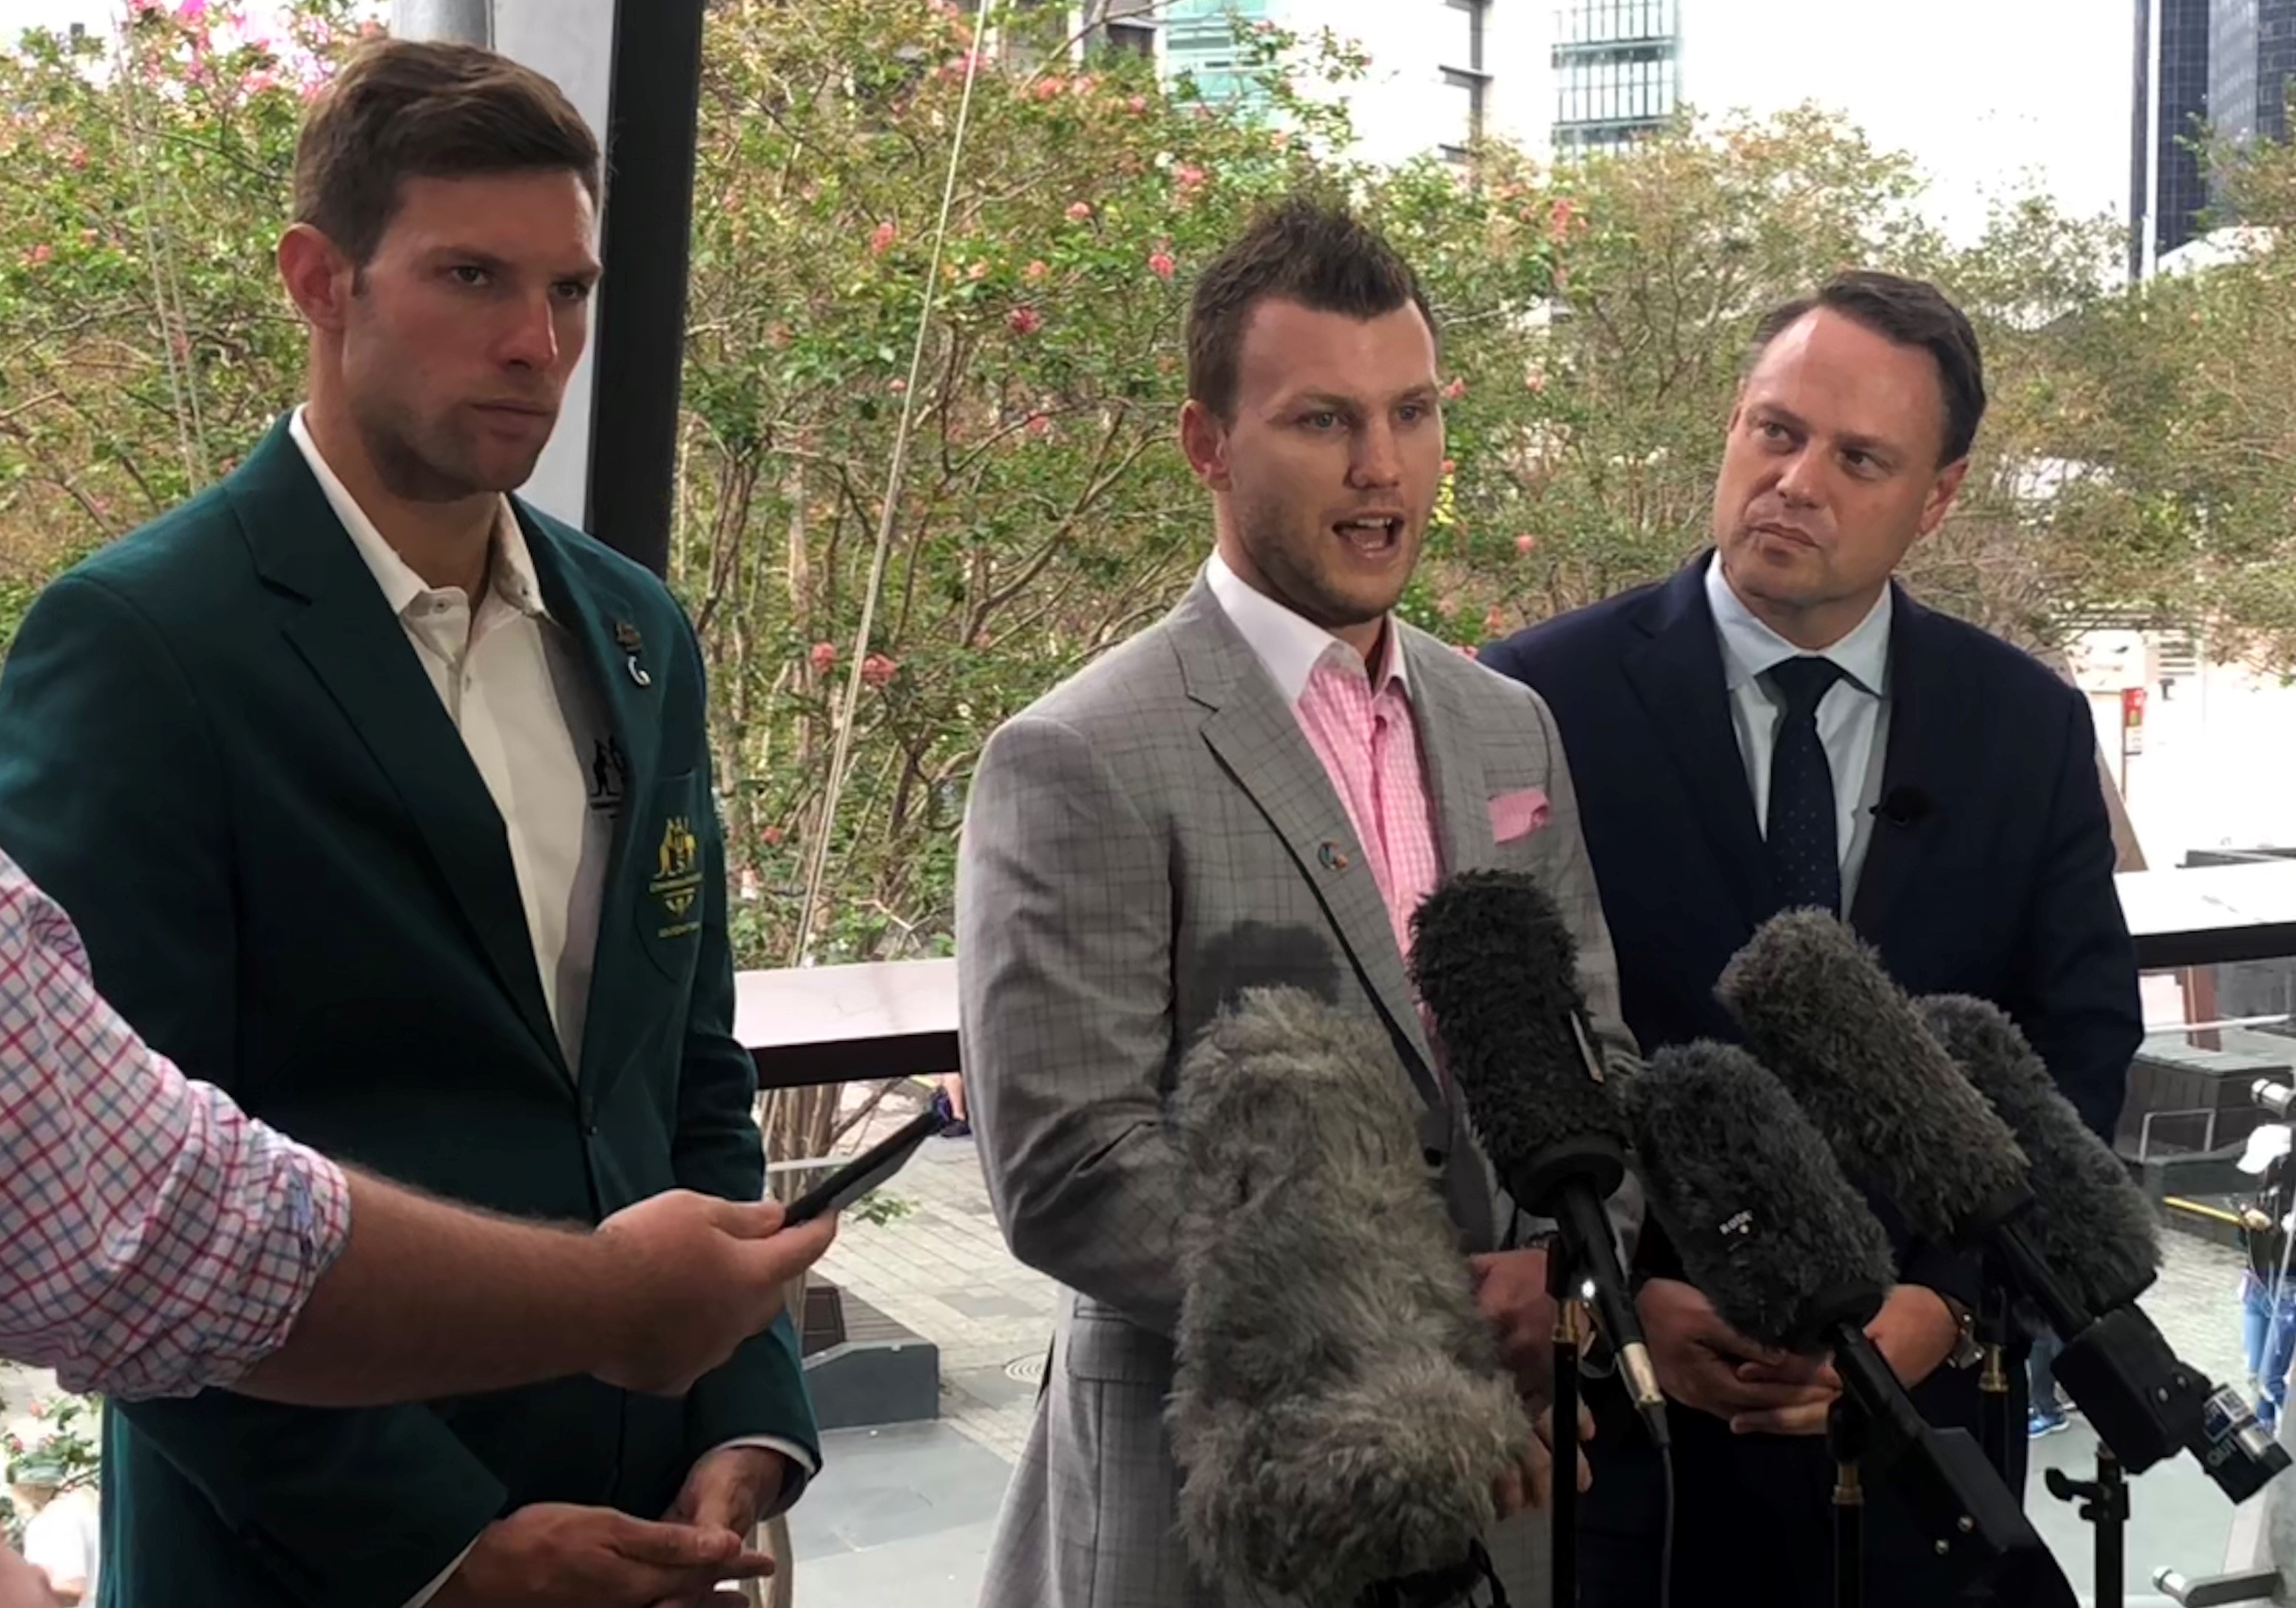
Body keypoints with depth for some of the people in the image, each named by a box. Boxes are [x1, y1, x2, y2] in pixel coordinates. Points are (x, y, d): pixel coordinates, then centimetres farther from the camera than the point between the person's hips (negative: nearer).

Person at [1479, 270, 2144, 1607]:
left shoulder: (2030, 727, 1)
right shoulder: (1545, 698, -8)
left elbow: (2080, 1056, 1)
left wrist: (1945, 1304, -11)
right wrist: (1618, 1292, -15)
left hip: (1920, 1394, 3)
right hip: (1610, 1386, -2)